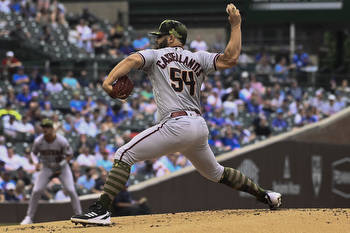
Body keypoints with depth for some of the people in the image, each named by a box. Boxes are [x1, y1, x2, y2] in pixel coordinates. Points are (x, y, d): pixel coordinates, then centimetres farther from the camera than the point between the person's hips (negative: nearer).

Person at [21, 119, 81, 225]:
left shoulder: (61, 141, -23)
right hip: (46, 167, 2)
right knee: (36, 191, -9)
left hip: (62, 167, -2)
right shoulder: (38, 141, -17)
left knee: (71, 190, -14)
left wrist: (62, 164, -24)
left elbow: (69, 154, -10)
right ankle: (29, 217, 2)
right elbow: (33, 153, 0)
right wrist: (37, 162, -19)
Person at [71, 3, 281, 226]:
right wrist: (235, 25, 16)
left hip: (176, 125, -6)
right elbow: (230, 58, 6)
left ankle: (101, 210, -23)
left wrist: (109, 80, -24)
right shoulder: (198, 58, 18)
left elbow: (133, 60, -10)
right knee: (215, 172, 29)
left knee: (124, 156, -8)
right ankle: (264, 194, 32)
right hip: (200, 126, 7)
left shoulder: (155, 55, 9)